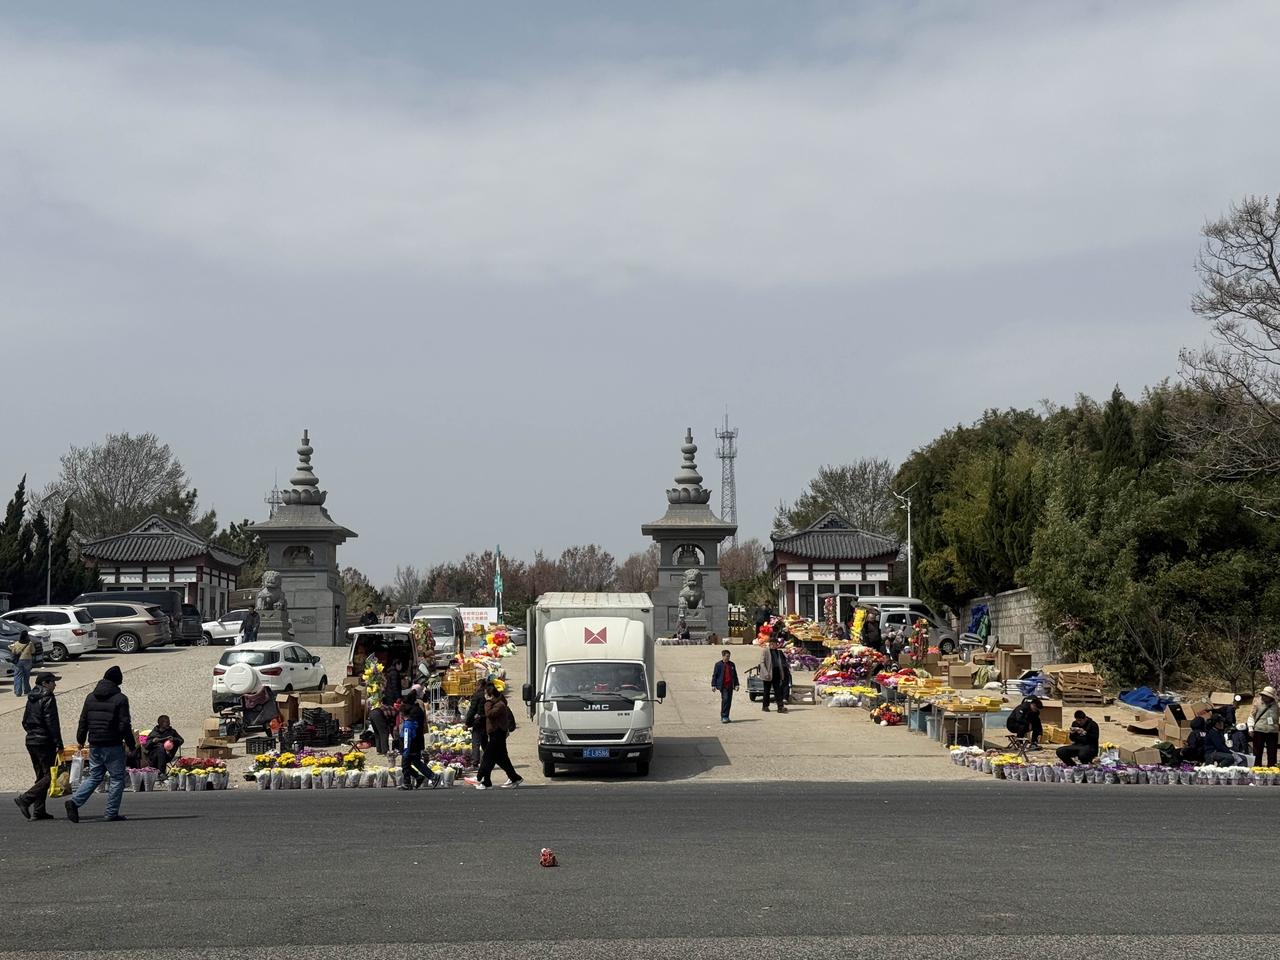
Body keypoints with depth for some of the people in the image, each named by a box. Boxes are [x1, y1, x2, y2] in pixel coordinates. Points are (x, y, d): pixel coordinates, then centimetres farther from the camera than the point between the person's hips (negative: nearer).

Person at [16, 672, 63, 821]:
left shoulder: (31, 699, 14)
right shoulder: (48, 699, -12)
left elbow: (25, 722, 19)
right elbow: (52, 723, -17)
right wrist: (59, 744, -15)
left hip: (31, 741, 9)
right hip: (45, 742, -9)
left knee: (41, 776, 13)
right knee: (49, 775, -6)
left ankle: (38, 811, 9)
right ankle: (25, 799, -16)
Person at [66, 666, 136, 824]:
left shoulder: (90, 697, 9)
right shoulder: (120, 699, -9)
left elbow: (83, 721, 14)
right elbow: (125, 725, -11)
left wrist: (80, 740, 26)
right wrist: (131, 744, -1)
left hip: (95, 745, 6)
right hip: (113, 745, -6)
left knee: (94, 776, 14)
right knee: (117, 778, 5)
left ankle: (75, 801, -5)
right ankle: (112, 813, 3)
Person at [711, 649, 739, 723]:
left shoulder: (732, 664, 12)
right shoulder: (718, 665, -2)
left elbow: (735, 675, 18)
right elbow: (714, 675, -1)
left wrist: (736, 684, 12)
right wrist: (713, 685, -6)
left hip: (730, 686, 5)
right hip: (723, 686, -5)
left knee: (729, 701, 7)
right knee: (725, 699, -15)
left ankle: (725, 716, 17)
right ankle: (724, 717, -12)